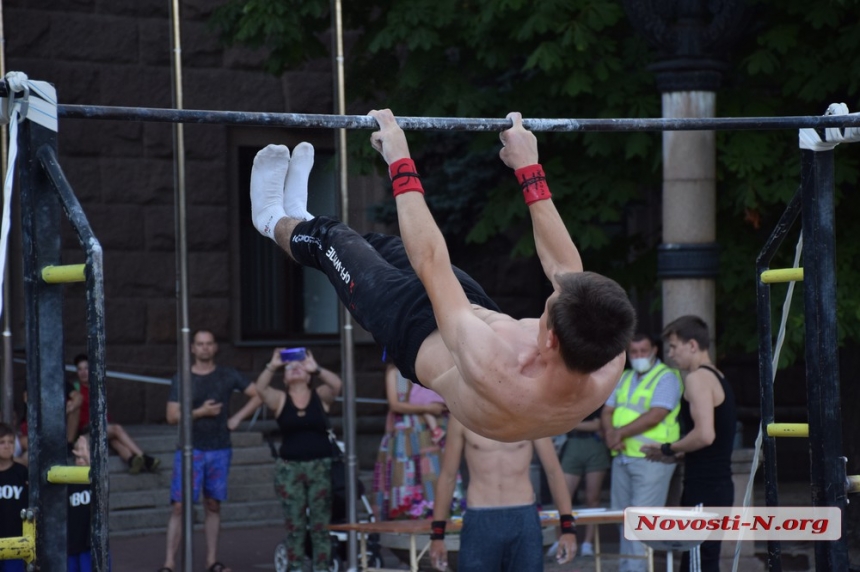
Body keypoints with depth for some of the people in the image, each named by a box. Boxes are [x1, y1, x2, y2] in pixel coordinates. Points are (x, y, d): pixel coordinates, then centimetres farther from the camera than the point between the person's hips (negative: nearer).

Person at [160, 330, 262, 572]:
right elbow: (172, 416, -4)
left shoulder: (228, 375, 5)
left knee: (213, 505, 8)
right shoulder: (182, 379, 0)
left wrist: (237, 417, 0)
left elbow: (258, 395, 9)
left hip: (219, 450, 2)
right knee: (180, 506, -8)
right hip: (190, 450, -2)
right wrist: (200, 412, -15)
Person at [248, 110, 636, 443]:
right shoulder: (607, 363, -36)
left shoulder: (494, 374, -50)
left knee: (333, 238, 17)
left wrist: (400, 165, -30)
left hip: (420, 337, -5)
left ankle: (277, 223, 53)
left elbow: (430, 265, -39)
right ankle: (301, 218, 58)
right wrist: (529, 169, -12)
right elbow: (566, 266, -18)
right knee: (380, 245, 26)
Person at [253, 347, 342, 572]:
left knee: (321, 525, 1)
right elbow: (260, 388, -11)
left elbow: (337, 384, -12)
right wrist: (272, 366, -18)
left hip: (321, 467, 0)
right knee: (294, 526, 2)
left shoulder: (320, 397, 7)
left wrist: (316, 369, -18)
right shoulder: (280, 400, 6)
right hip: (289, 468, 0)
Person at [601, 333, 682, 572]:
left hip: (651, 459, -8)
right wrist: (611, 432, -8)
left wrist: (621, 433, -13)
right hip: (622, 457, 8)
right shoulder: (624, 379, 18)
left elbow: (654, 416, -17)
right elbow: (607, 411, 14)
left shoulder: (666, 378, -6)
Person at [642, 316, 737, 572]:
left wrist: (668, 449, -9)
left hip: (704, 489, -10)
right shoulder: (717, 378, 18)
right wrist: (675, 456, 17)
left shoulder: (698, 378, -12)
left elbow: (705, 435, -24)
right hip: (717, 486, 10)